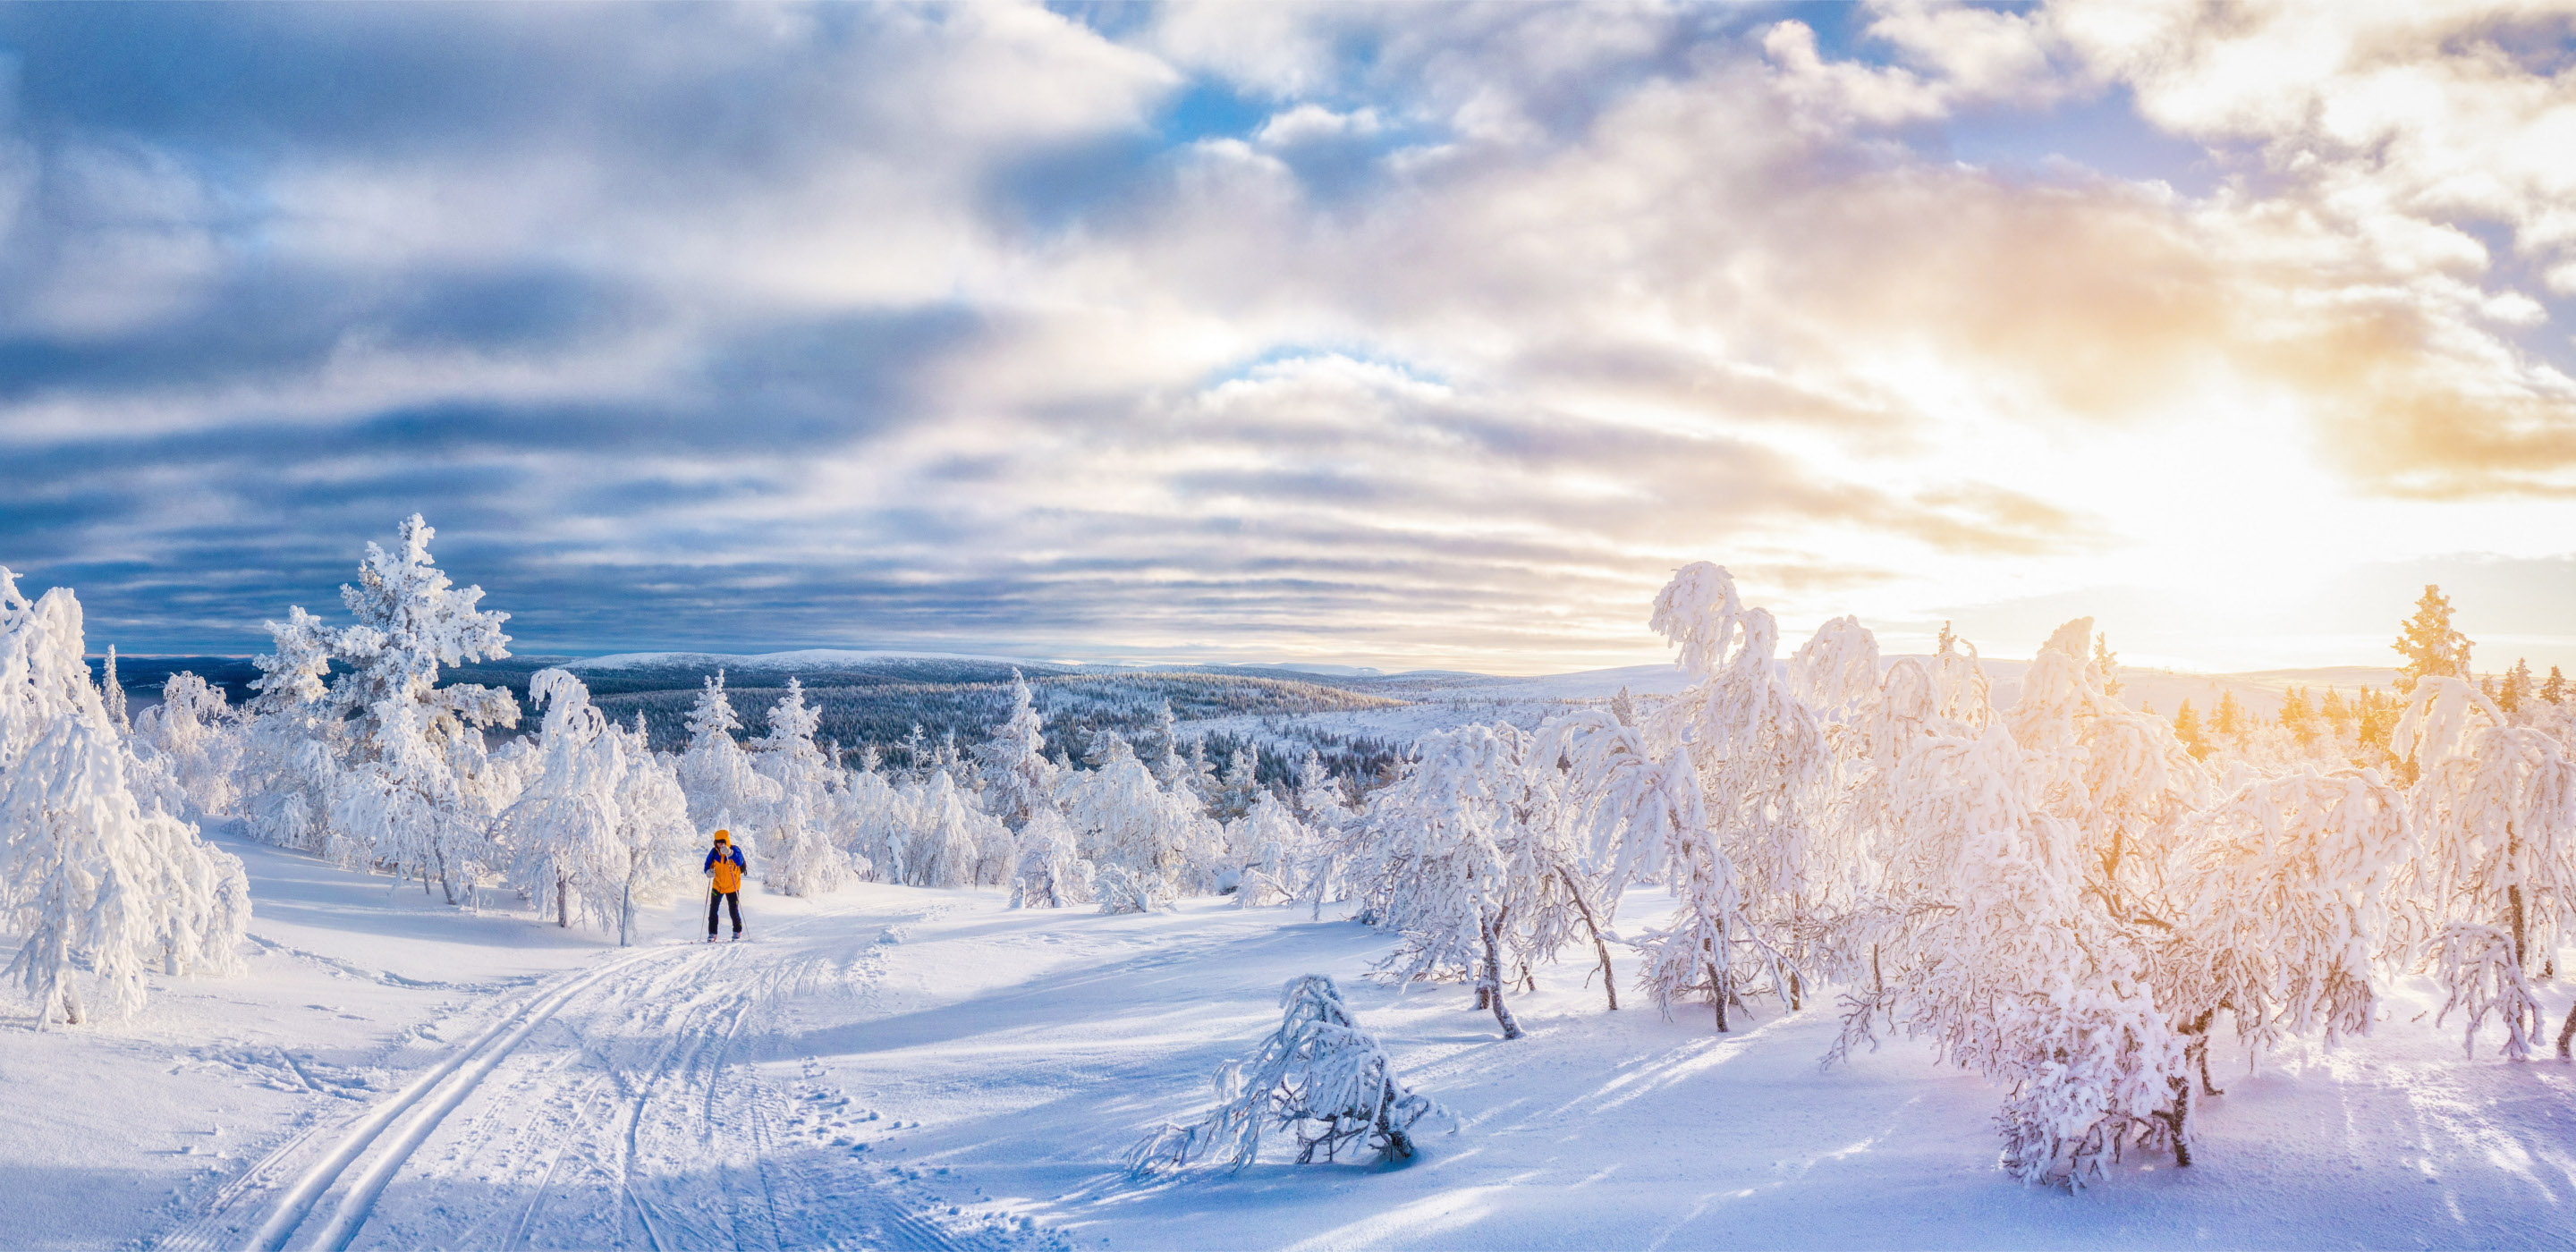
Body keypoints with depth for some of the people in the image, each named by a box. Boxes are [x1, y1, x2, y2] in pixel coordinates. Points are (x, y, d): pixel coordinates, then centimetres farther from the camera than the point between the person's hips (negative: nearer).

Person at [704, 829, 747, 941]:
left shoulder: (735, 850, -16)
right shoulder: (714, 852, -6)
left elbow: (740, 862, -33)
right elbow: (708, 864, 5)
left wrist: (730, 853, -49)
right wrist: (708, 871, -18)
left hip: (732, 887, -3)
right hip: (717, 885, 3)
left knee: (734, 911, 2)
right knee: (713, 910, -3)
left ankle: (737, 932, 22)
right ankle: (712, 933, 7)